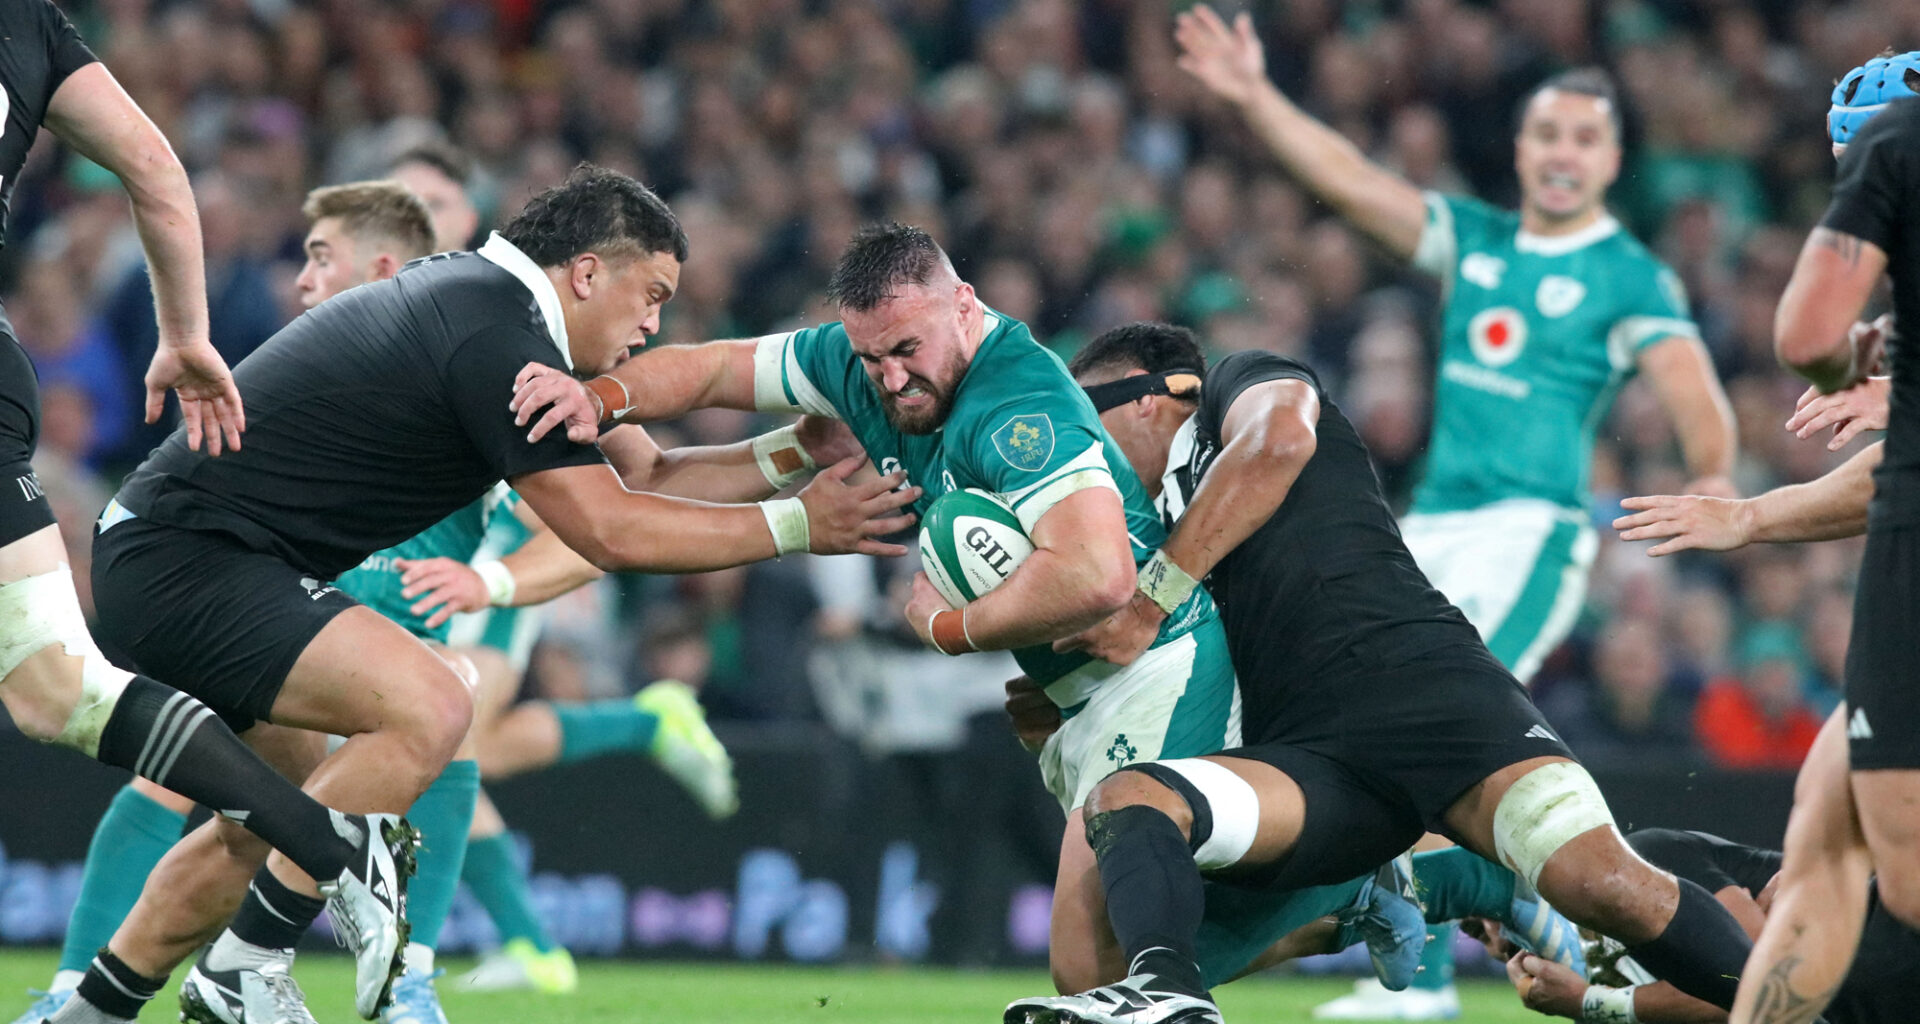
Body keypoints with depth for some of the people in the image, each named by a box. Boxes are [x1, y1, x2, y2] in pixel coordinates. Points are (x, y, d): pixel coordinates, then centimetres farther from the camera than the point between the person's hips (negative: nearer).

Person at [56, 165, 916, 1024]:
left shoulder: (472, 296, 14)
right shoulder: (495, 336, -17)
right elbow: (609, 531, -18)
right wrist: (794, 526, -11)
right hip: (186, 558, -11)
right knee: (425, 709, -23)